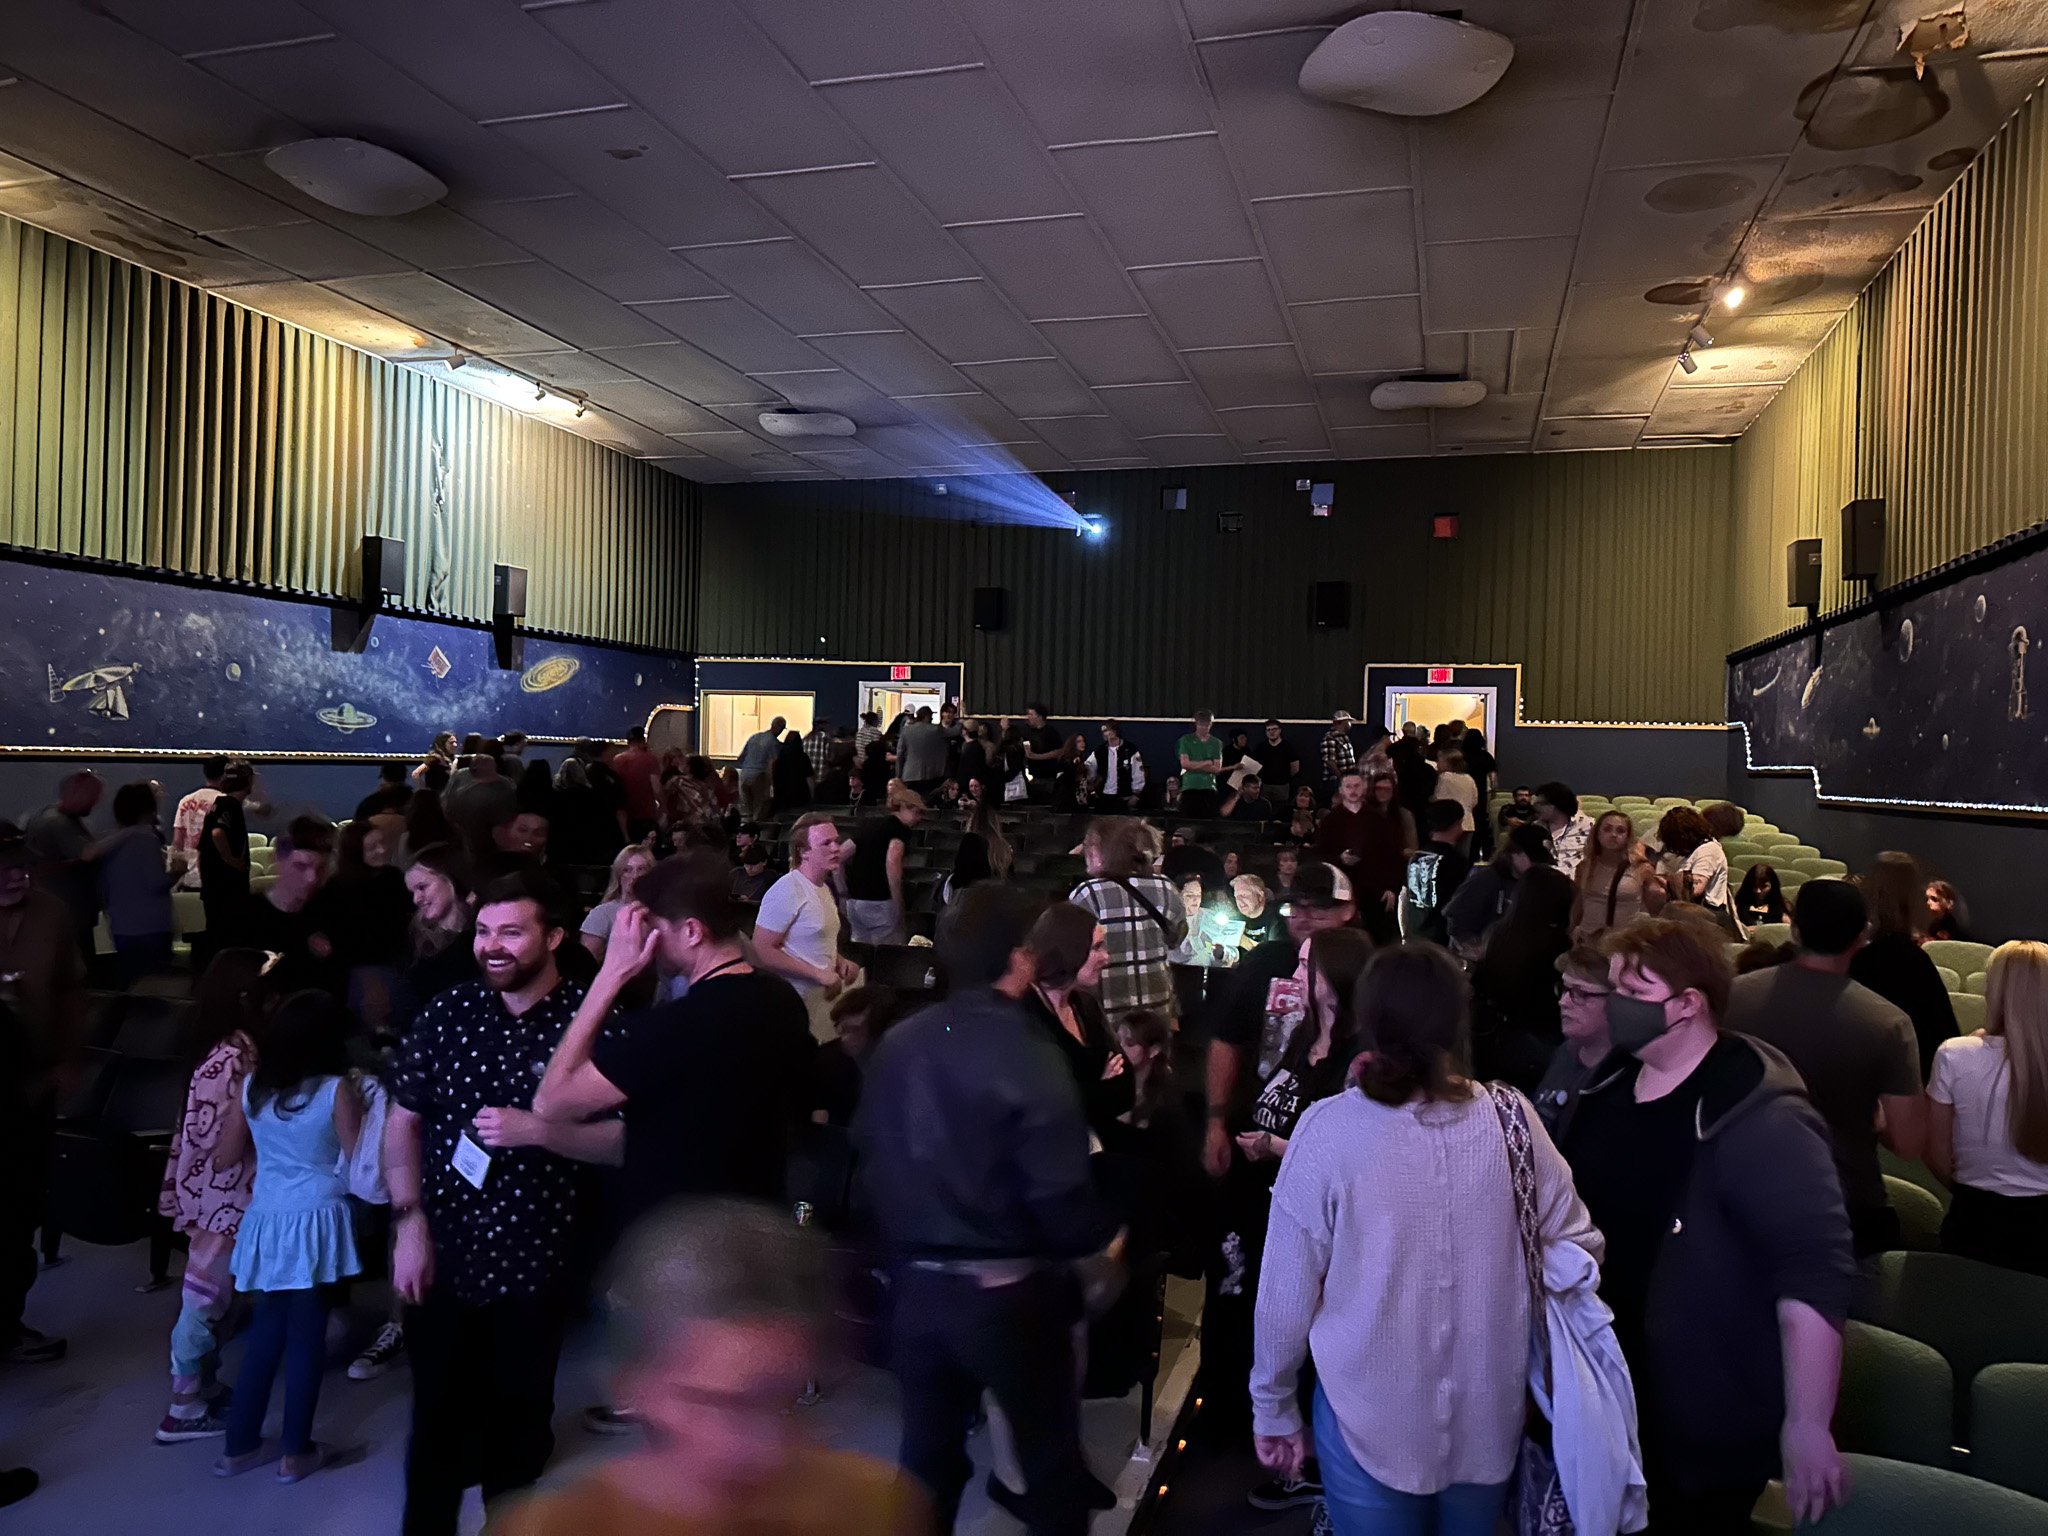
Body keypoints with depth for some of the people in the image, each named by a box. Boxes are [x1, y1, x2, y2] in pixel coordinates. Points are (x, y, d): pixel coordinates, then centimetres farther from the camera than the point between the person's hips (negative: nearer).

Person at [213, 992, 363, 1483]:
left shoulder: (251, 1087, 2)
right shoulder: (336, 1089, -13)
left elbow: (226, 1156, 11)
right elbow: (359, 1160, -8)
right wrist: (360, 1108, 7)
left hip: (266, 1222, 5)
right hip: (316, 1222, -5)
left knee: (265, 1333, 18)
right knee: (306, 1337, 5)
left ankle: (239, 1446, 25)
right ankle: (297, 1453, 14)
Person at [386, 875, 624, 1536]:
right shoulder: (444, 1013, -4)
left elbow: (626, 1141, -12)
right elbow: (403, 1121, 3)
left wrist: (536, 1129, -24)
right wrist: (409, 1222, -6)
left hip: (536, 1263, -1)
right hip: (443, 1257, 2)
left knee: (519, 1420, 17)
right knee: (437, 1416, 16)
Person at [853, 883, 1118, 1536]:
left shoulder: (896, 1045, -5)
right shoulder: (1029, 1058, -20)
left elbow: (868, 1156, 3)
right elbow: (1063, 1207, -21)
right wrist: (1108, 1229, 1)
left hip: (917, 1285, 5)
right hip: (1008, 1293, -5)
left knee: (928, 1452, 21)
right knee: (1051, 1458, 16)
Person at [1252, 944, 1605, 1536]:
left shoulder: (1328, 1130, -19)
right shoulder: (1510, 1117, -11)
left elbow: (1287, 1289, -13)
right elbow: (1577, 1244, -1)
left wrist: (1273, 1407, 1)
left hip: (1369, 1421, -3)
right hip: (1490, 1416, 3)